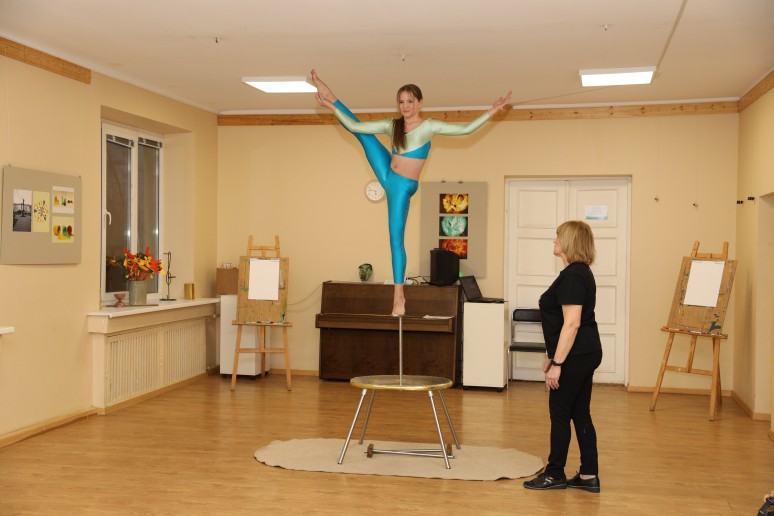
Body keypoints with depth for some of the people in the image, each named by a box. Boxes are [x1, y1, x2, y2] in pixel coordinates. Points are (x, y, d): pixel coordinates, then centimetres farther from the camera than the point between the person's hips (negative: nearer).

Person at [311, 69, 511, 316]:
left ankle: (398, 295, -1)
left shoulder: (429, 126, -9)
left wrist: (491, 111, -19)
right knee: (360, 131, 5)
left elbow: (465, 129, -13)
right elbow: (354, 126, 2)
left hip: (403, 187, -5)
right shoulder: (392, 125, 2)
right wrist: (332, 106, -2)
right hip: (387, 175, 5)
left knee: (396, 238, -6)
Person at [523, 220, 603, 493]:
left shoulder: (573, 276, -18)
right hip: (586, 354, 10)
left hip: (575, 357, -10)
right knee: (580, 414, 12)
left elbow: (572, 323, -23)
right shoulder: (580, 272, 14)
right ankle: (589, 476, 17)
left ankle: (554, 475, 13)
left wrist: (557, 363, -21)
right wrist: (553, 355, 23)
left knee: (560, 413, 1)